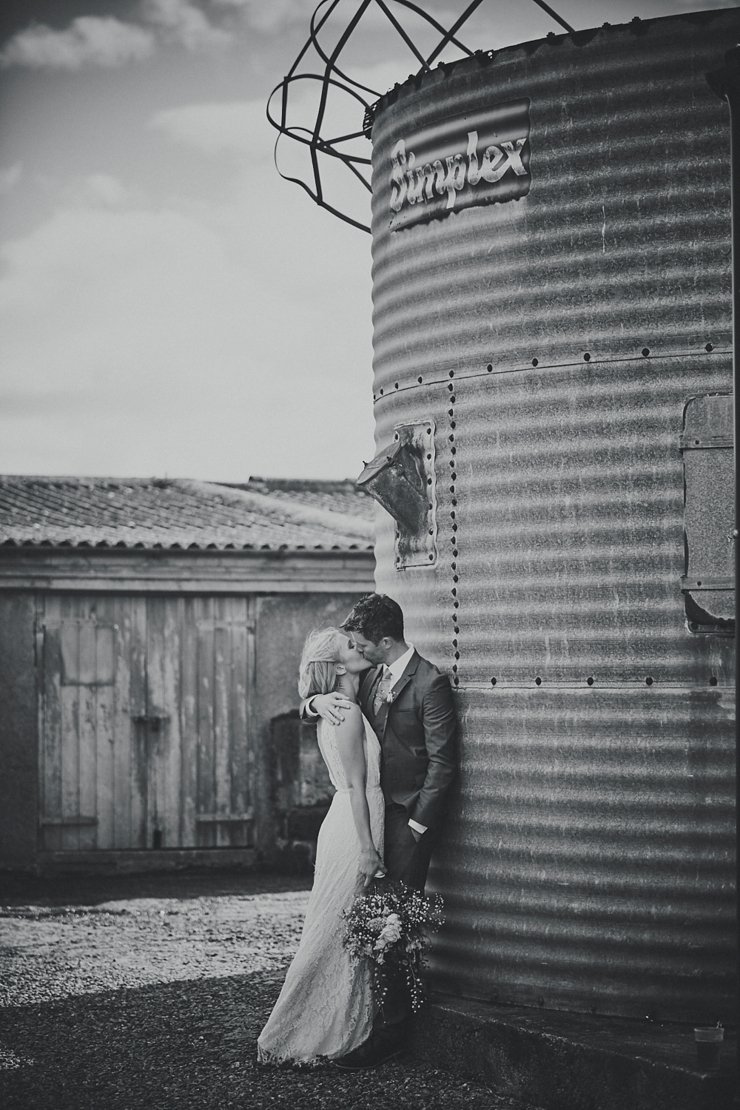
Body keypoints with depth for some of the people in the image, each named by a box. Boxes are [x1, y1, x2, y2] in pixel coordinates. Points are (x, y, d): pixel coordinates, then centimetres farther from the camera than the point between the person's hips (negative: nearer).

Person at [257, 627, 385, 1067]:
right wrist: (367, 848, -19)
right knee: (341, 933, -3)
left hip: (347, 827, 9)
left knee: (351, 933, 13)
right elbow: (356, 786, -18)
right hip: (355, 832, -9)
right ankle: (304, 1036, 4)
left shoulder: (336, 710, 14)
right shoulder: (348, 712, -15)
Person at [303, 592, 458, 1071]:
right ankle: (370, 1019, 13)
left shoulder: (430, 683, -13)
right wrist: (319, 701, -6)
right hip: (374, 811, 8)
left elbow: (442, 763, -14)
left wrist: (416, 827, -14)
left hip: (411, 818, -8)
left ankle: (391, 1033, -5)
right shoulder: (372, 677, 12)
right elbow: (307, 706, 19)